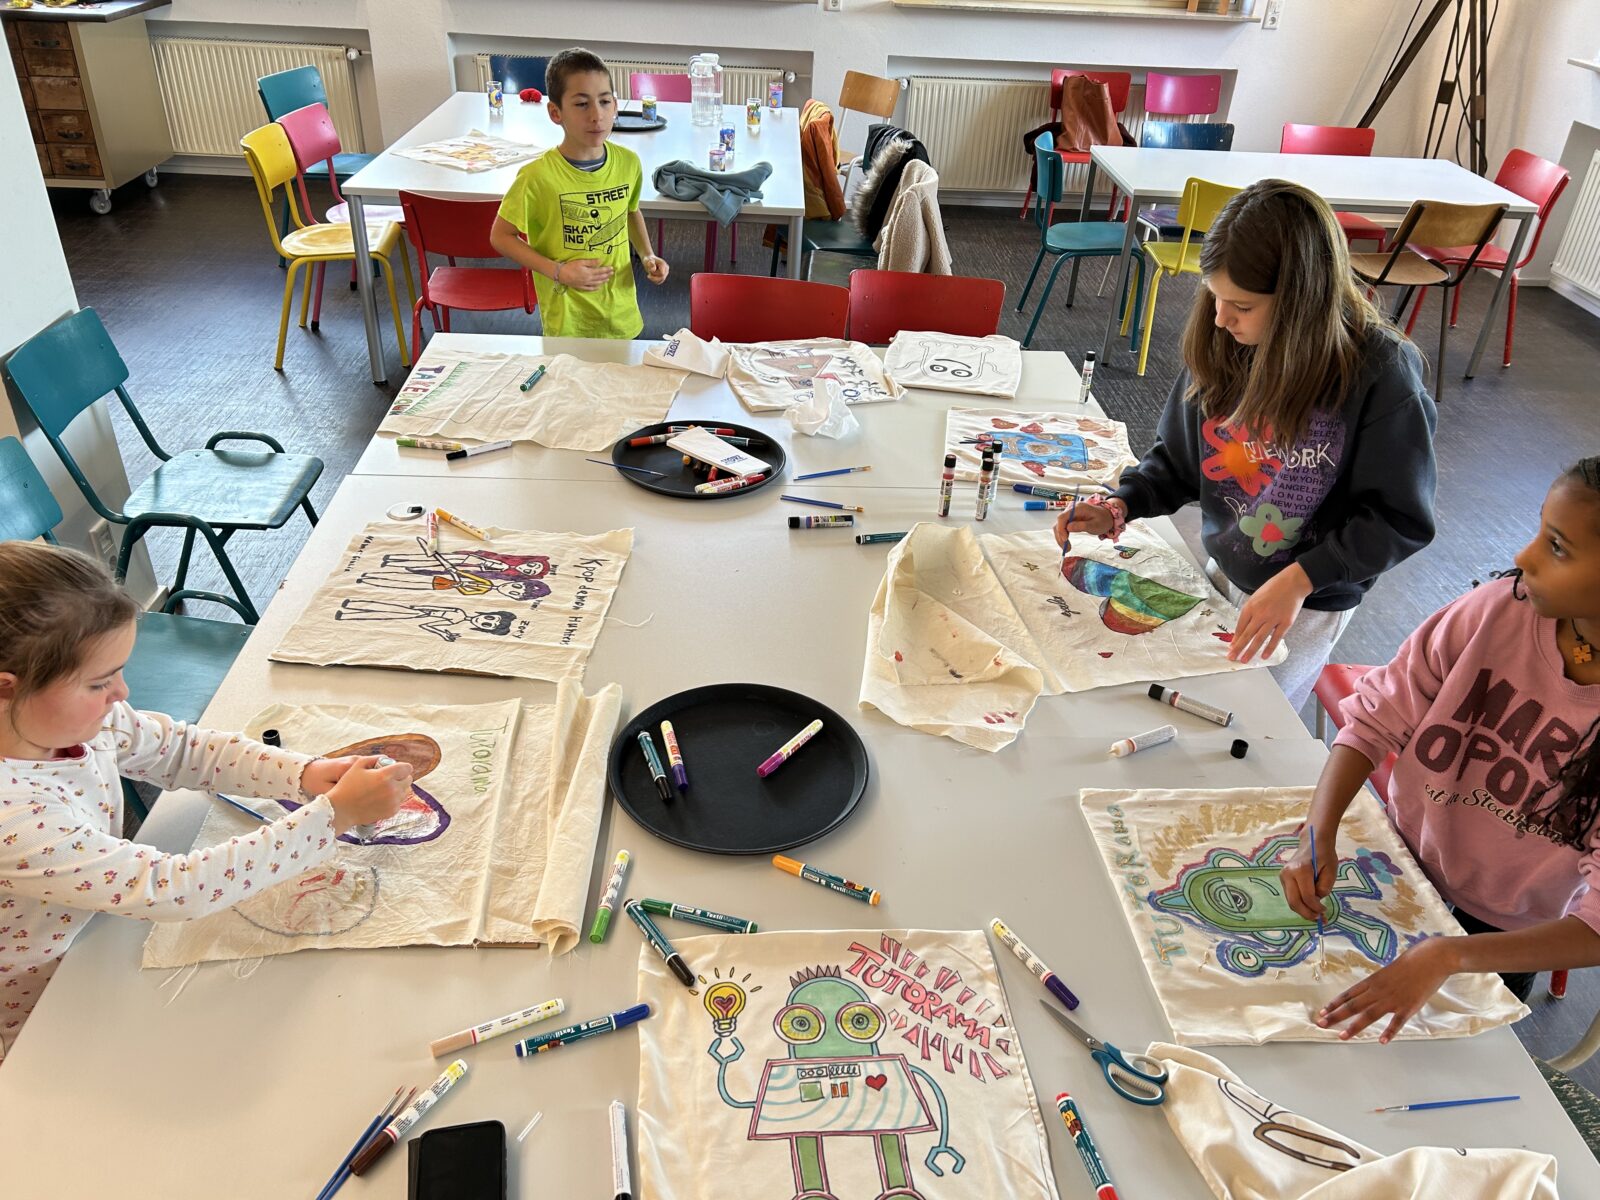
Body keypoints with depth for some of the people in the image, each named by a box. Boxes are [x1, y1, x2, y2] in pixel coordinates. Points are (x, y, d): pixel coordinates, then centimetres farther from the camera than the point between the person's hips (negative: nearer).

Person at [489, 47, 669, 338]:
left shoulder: (628, 162, -6)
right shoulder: (538, 176, -20)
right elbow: (501, 236, -10)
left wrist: (647, 255, 0)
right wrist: (557, 271, -19)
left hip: (621, 311, 4)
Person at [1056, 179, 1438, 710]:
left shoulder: (1383, 373, -24)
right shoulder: (1222, 346, -12)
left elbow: (1400, 520, -18)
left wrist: (1300, 579, -27)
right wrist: (1120, 506, -15)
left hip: (1307, 605, -4)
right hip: (1216, 568, 5)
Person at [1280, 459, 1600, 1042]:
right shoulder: (1499, 610, -24)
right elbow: (1375, 719, -16)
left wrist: (1448, 955, -41)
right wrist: (1318, 835, -29)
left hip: (1501, 933, -1)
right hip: (1399, 864, 2)